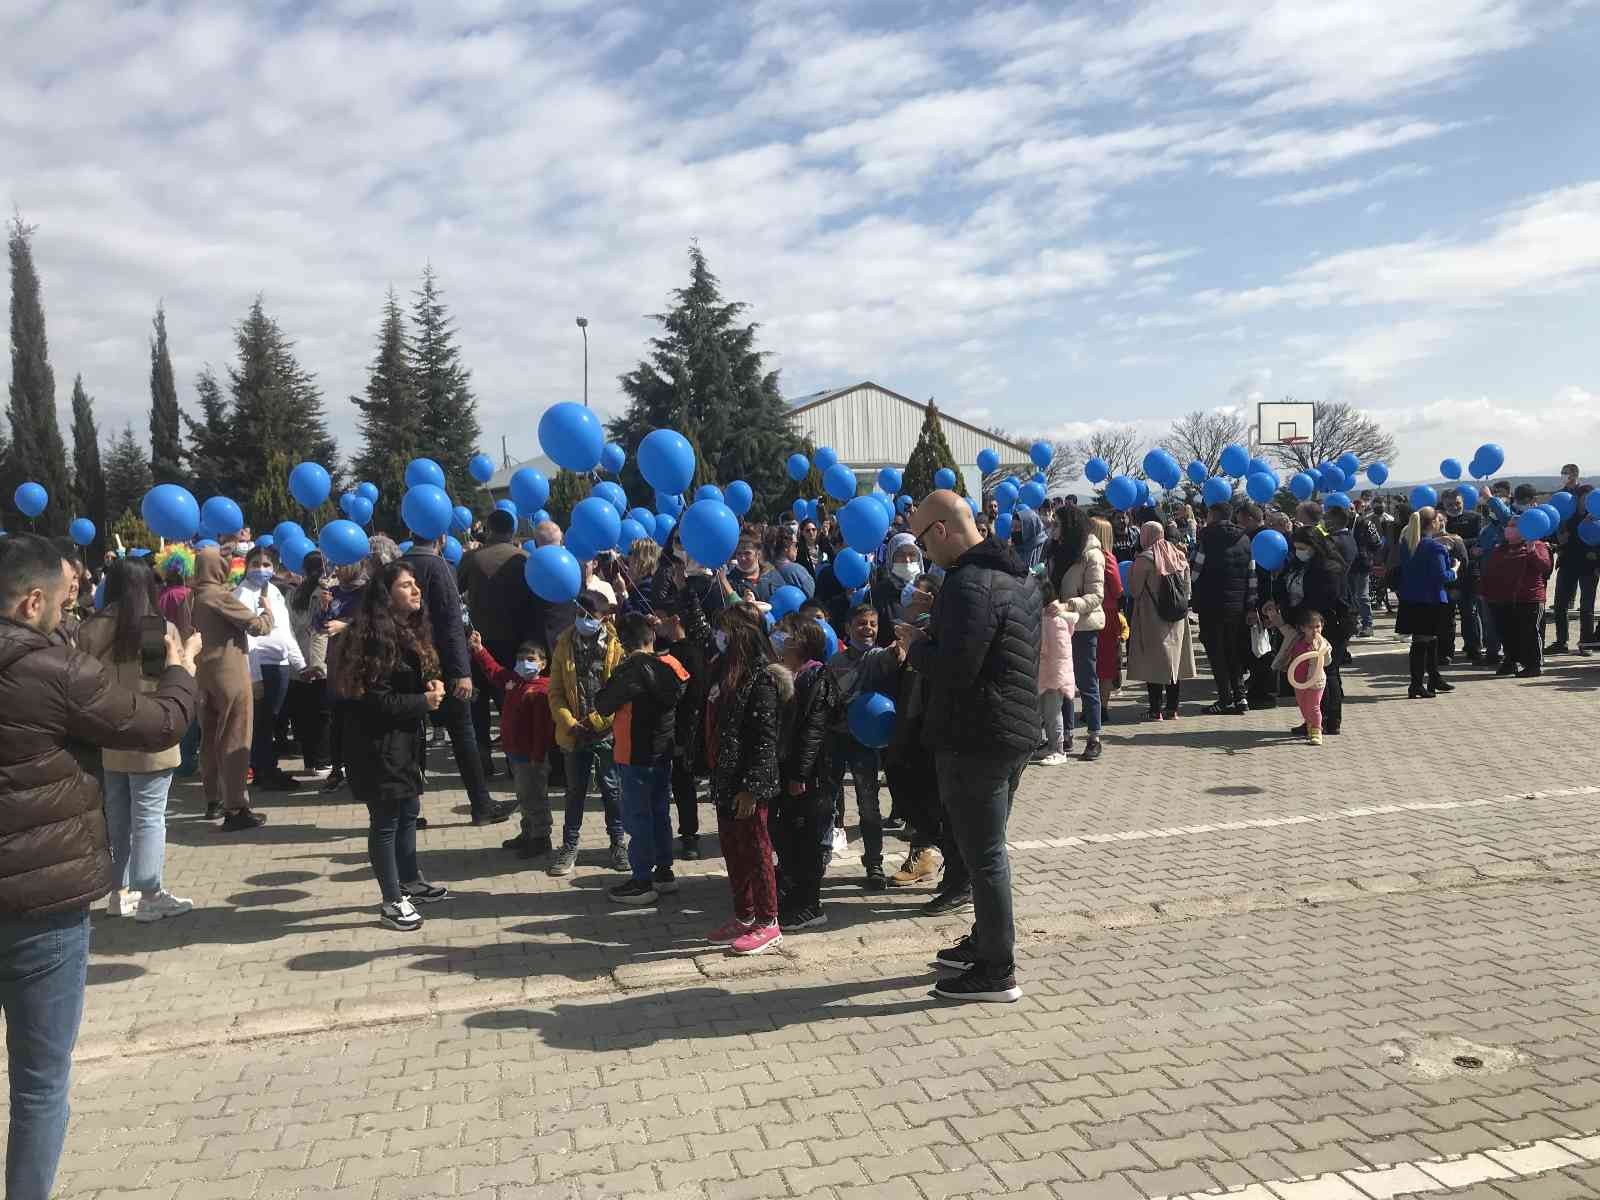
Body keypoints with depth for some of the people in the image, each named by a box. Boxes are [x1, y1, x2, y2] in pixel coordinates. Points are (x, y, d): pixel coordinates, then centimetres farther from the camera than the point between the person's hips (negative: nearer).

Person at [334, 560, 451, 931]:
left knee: (409, 812, 19)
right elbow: (377, 700, -22)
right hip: (379, 743, -9)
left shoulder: (411, 630, 9)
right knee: (386, 820, 1)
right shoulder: (376, 637, -20)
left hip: (405, 739, 9)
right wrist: (424, 702, -15)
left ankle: (410, 882, 35)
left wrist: (433, 686, -1)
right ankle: (392, 901, 11)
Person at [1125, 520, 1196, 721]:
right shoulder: (1179, 556, 5)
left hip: (1151, 618, -6)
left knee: (1154, 662, -1)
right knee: (1173, 660, 11)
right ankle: (1172, 708, 15)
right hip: (1177, 620, 6)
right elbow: (1187, 589, 8)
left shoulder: (1144, 558, -13)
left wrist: (1131, 571, 6)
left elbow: (1135, 590, -9)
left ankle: (1156, 709, -1)